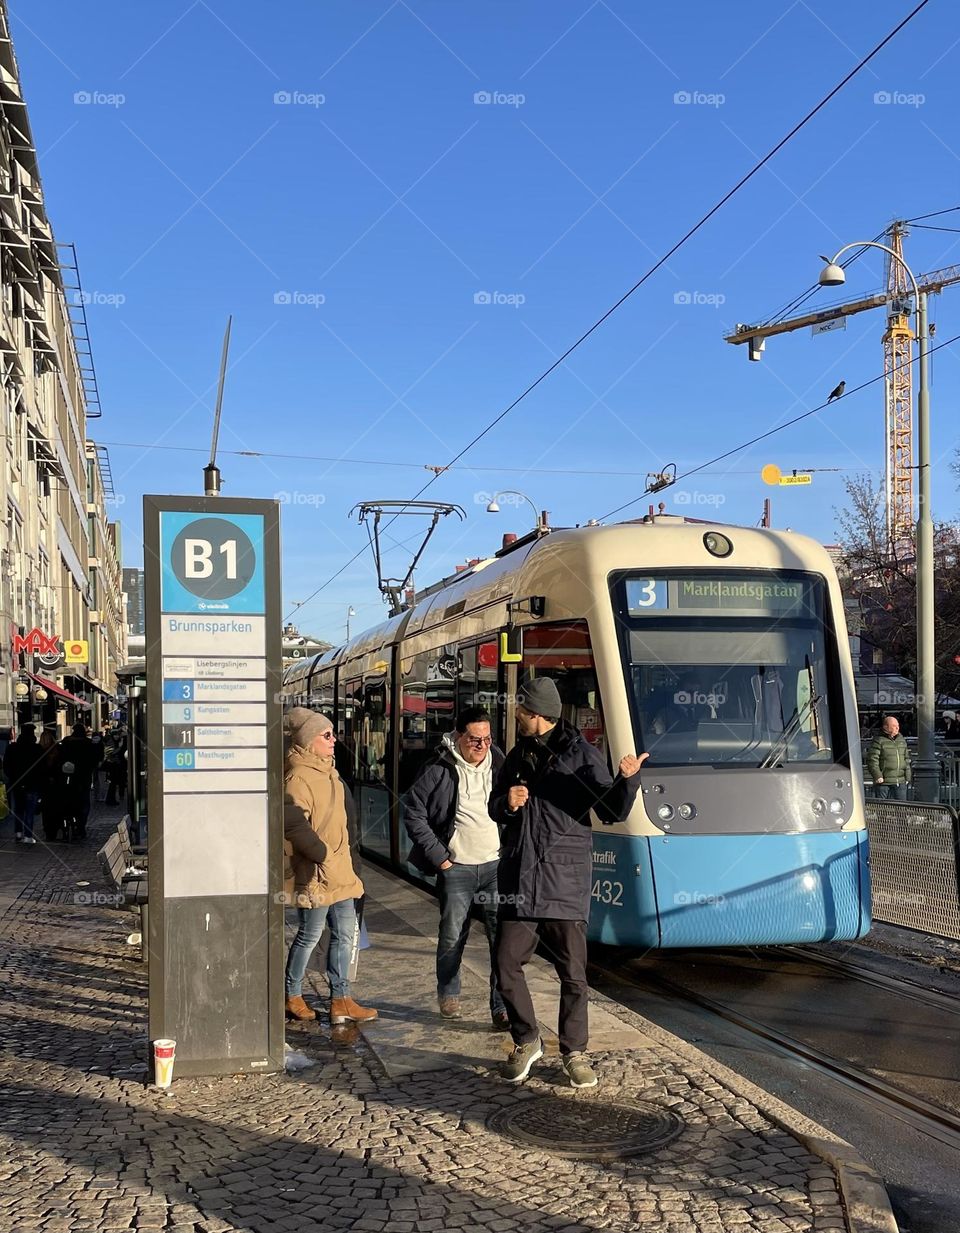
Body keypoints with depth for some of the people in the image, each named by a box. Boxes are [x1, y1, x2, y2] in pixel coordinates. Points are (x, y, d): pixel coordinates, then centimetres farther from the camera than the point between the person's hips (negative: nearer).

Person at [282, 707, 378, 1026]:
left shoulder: (326, 771, 14)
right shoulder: (298, 777, -17)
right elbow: (294, 825, -26)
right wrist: (324, 855, -23)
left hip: (339, 872, 9)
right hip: (315, 874, -9)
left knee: (345, 934, 11)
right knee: (310, 935, 3)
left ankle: (340, 1000, 17)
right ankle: (292, 997, 20)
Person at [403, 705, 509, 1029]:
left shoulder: (499, 765, 4)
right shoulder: (438, 770, -7)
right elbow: (413, 813, -2)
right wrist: (437, 854, -5)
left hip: (496, 865, 2)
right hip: (456, 868, -2)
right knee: (452, 935, 7)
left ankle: (502, 1007, 1)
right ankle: (448, 994, 30)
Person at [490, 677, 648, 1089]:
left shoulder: (580, 754, -4)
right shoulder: (518, 755, 12)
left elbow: (612, 812, -10)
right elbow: (495, 808, 21)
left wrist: (626, 779, -29)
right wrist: (507, 804, -3)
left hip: (565, 881, -4)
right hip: (519, 879, 4)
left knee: (573, 973, 3)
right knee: (507, 965, 2)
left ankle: (574, 1053, 19)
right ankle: (527, 1042, 22)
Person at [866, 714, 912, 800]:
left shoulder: (901, 740, 15)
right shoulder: (878, 741, -7)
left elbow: (906, 759, 21)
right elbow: (872, 761, -11)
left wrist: (908, 777, 15)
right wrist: (878, 776, -16)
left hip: (900, 783, 6)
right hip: (883, 783, -6)